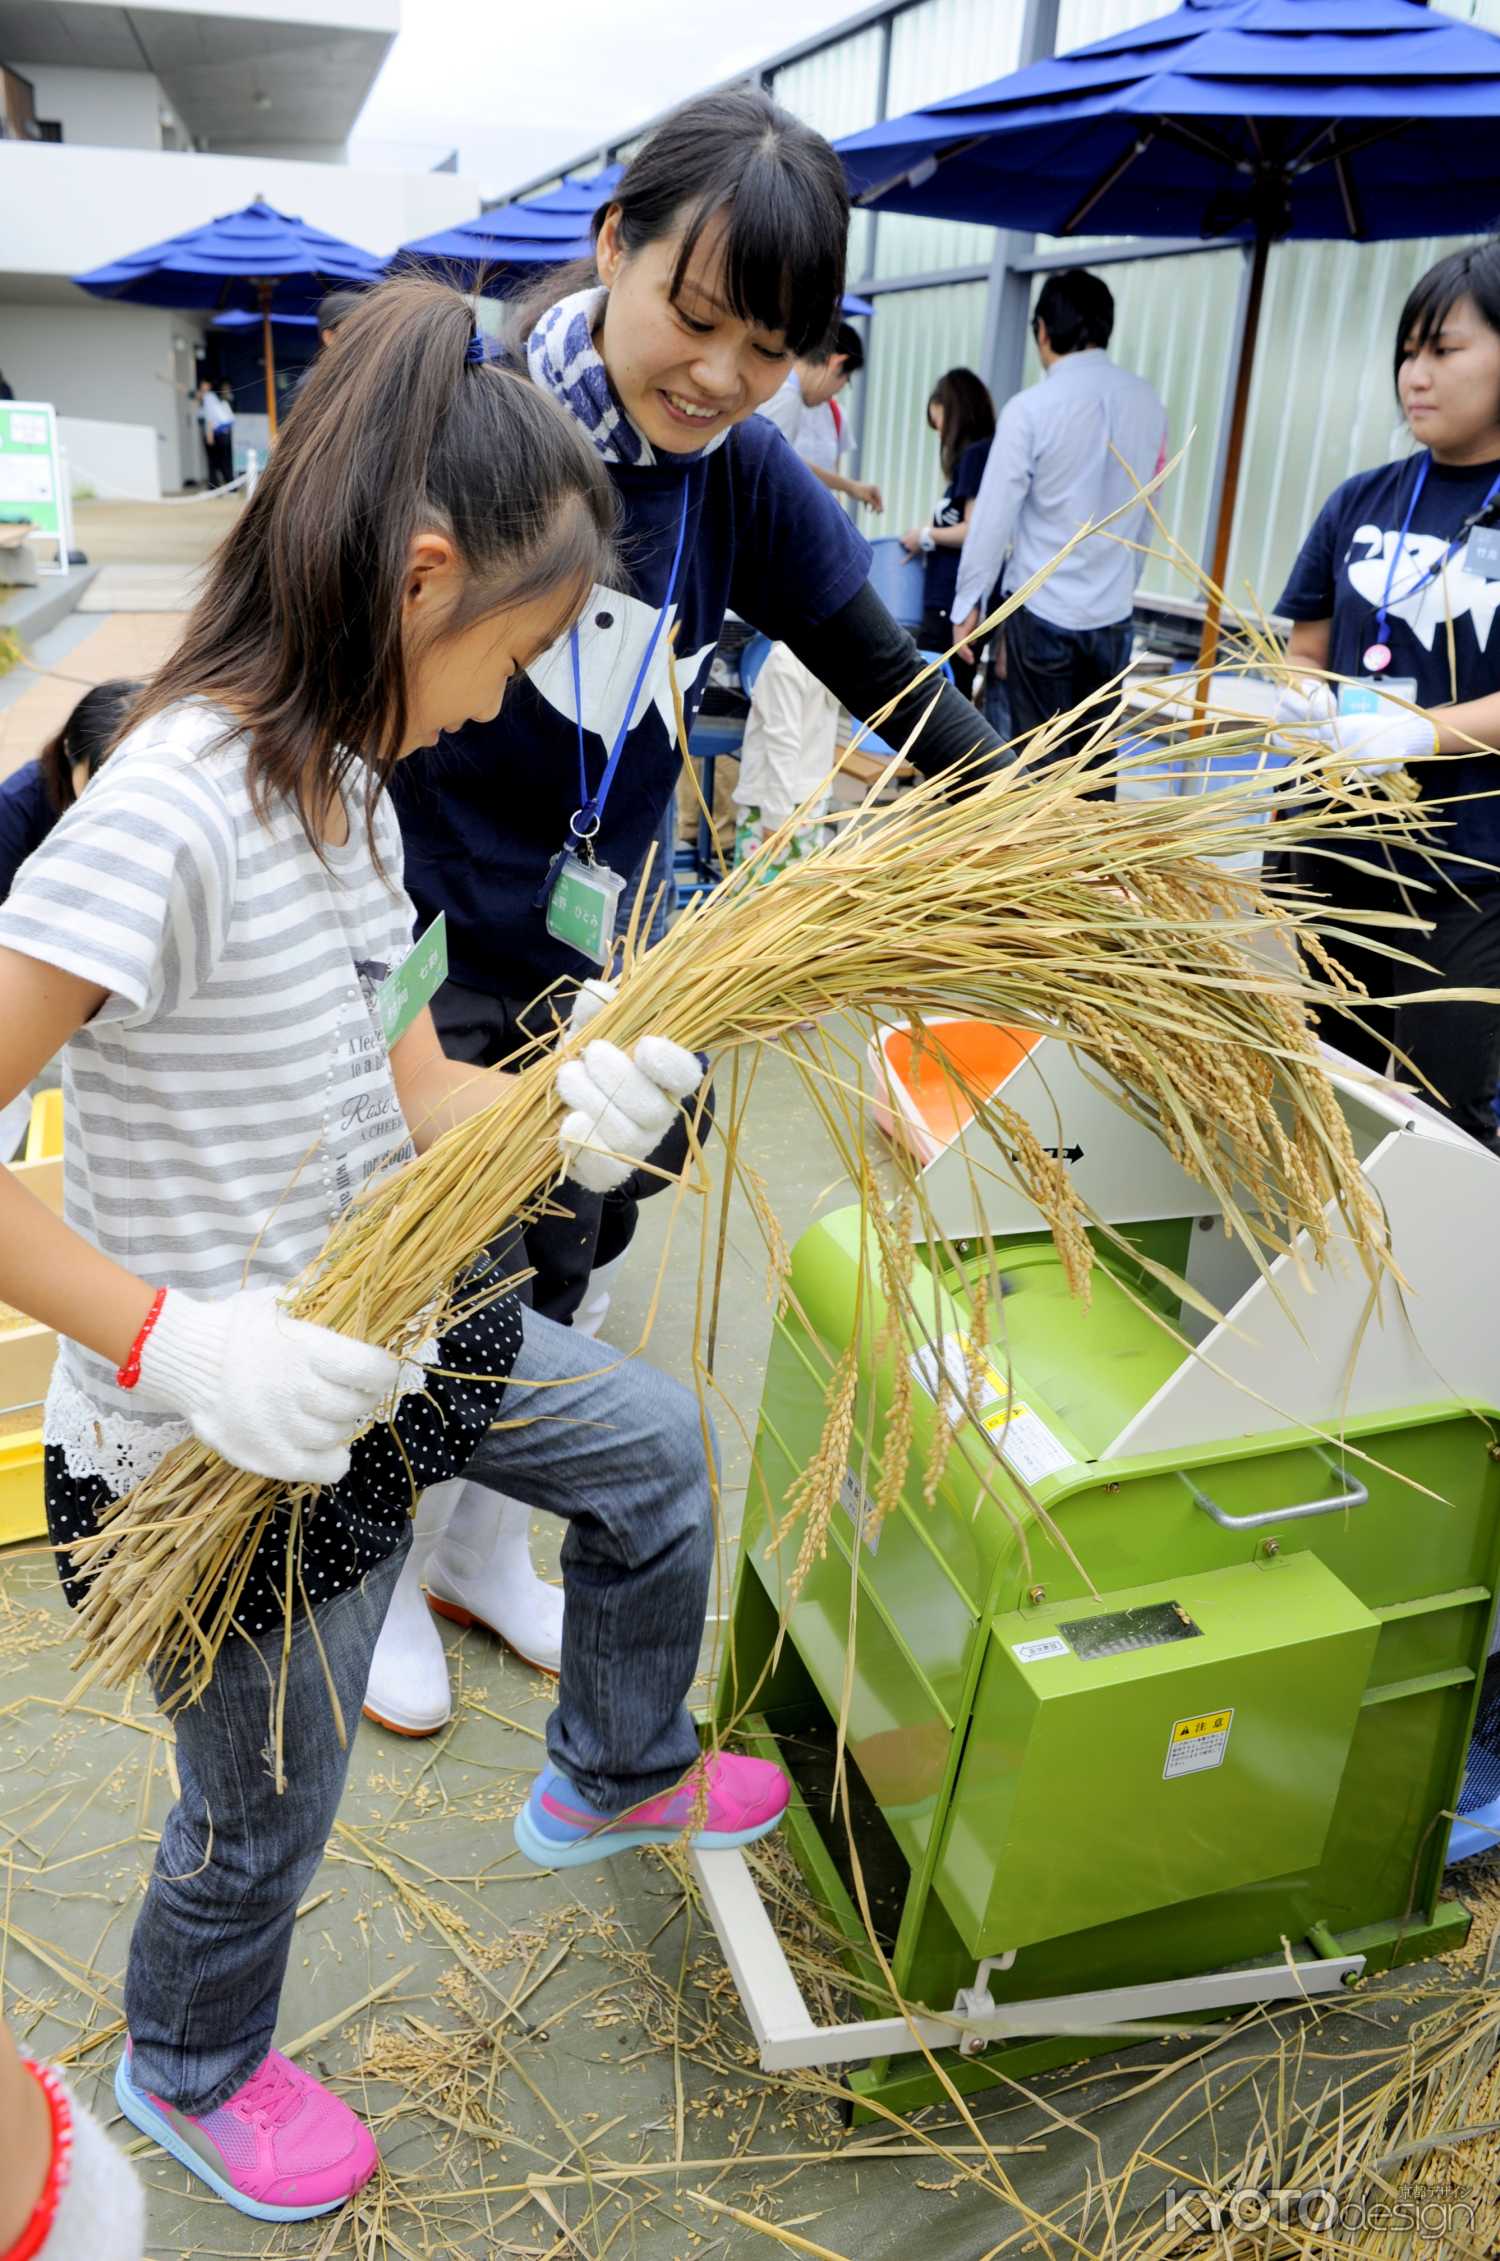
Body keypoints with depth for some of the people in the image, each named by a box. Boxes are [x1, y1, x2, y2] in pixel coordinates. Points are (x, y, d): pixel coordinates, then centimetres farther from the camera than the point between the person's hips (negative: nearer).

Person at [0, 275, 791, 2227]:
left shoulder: (344, 782, 0)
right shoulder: (171, 812, -29)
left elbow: (394, 1079, 1)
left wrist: (558, 1117, -16)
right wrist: (176, 1343, -34)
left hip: (376, 1344, 8)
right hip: (233, 1454, -8)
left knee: (652, 1445, 22)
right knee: (264, 1809, 17)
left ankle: (611, 1775, 48)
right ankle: (188, 2070, 54)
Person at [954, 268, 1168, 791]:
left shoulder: (1031, 408, -11)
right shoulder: (1146, 402, 4)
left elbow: (994, 514, -9)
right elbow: (1147, 512, 12)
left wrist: (969, 602, 0)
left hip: (1043, 610, -4)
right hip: (1113, 611, 4)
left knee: (1041, 759, 5)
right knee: (1095, 758, 10)